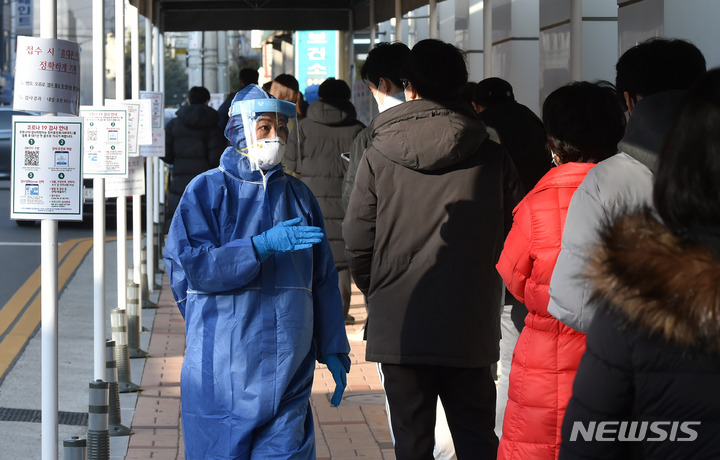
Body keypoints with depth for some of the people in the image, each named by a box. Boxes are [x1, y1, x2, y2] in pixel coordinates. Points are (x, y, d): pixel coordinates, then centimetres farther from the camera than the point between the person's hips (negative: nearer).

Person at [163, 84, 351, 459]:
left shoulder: (298, 196, 11)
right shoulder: (206, 191, 0)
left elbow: (322, 279, 15)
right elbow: (189, 265, -13)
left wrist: (333, 350, 13)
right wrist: (264, 245, -21)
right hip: (222, 367, -3)